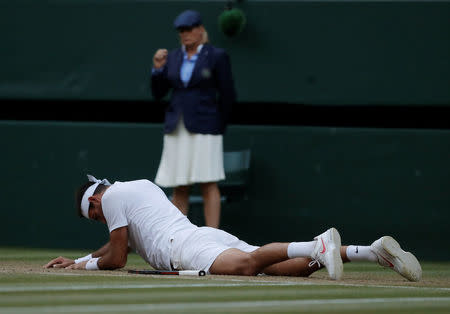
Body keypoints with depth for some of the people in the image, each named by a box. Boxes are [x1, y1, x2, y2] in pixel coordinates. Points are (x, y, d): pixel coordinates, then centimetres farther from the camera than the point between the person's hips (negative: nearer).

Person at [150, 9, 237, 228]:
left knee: (208, 185, -7)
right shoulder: (172, 58, 13)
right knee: (179, 188, 3)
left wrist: (218, 128, 5)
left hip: (204, 129, -5)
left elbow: (228, 95, 1)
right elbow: (158, 94, 12)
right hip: (176, 131, 5)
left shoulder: (217, 56, -1)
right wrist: (157, 69, -3)